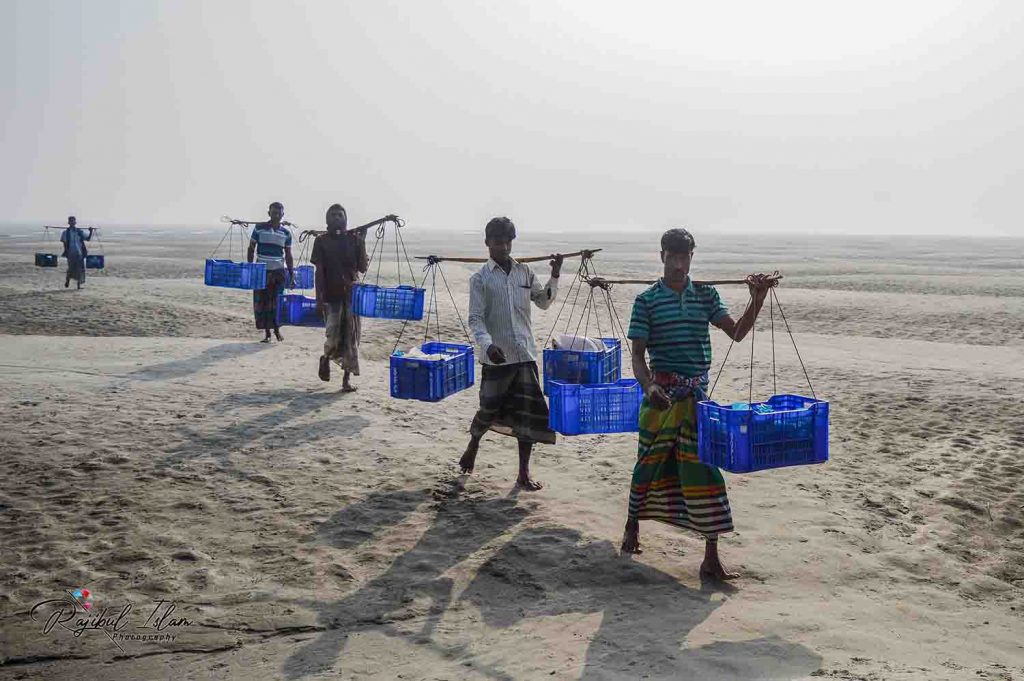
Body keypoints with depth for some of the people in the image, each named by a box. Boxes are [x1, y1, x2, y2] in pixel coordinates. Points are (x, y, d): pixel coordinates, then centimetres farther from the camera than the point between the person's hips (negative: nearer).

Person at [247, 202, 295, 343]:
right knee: (262, 302, -1)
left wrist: (292, 273, 5)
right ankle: (267, 333, 7)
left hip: (278, 272, 1)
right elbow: (251, 249, 5)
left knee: (277, 302, -3)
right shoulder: (259, 228, 0)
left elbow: (288, 255, 11)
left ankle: (276, 329, 14)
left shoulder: (286, 233, 5)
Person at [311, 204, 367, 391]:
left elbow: (363, 268, 4)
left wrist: (362, 243, -5)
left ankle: (347, 378, 6)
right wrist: (319, 298, -8)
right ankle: (326, 359, 24)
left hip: (351, 294, 2)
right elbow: (319, 271, -2)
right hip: (331, 296, -2)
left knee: (350, 337, 0)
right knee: (333, 337, -9)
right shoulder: (322, 241, 2)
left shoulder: (353, 238, 6)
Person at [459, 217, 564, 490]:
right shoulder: (480, 278, -2)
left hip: (525, 354, 3)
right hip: (496, 356, -3)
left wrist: (555, 276, 5)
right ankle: (472, 447, 38)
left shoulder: (524, 272, 9)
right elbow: (476, 318, -8)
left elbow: (544, 302, 19)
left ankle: (524, 473, 7)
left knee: (529, 412, -1)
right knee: (490, 409, 6)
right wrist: (488, 345, -24)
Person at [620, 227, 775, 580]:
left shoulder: (706, 294, 7)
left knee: (706, 468, -2)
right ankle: (632, 528, 35)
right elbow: (638, 354, -6)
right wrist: (649, 387, -24)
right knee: (650, 463, 8)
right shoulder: (647, 300, -3)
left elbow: (736, 332, 1)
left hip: (698, 395, 2)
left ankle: (711, 558, 1)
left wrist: (757, 300, -13)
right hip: (662, 393, -2)